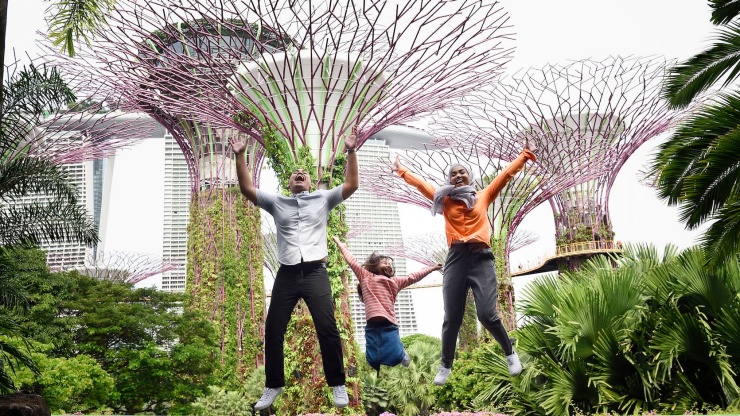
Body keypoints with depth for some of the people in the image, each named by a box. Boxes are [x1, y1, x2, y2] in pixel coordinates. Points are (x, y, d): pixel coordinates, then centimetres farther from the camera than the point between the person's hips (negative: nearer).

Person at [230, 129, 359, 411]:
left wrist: (351, 152, -2)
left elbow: (352, 185, 5)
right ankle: (273, 386, 18)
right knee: (273, 329, 3)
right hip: (287, 273, 2)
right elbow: (246, 189, 11)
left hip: (315, 272, -2)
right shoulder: (276, 202, 17)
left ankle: (338, 384, 3)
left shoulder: (322, 199, 14)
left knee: (327, 327, -9)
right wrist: (240, 156, 3)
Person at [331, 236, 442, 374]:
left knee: (394, 358, -10)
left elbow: (413, 277, 30)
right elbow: (351, 260, 18)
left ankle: (402, 353, 25)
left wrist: (431, 269, 32)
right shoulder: (366, 277, 17)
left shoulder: (395, 282, 26)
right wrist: (340, 244, 21)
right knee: (373, 361, -7)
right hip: (372, 325, -2)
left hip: (389, 325, 2)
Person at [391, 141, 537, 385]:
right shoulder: (445, 200, 16)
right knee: (451, 318, 2)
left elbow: (506, 174, 18)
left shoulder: (483, 196, 15)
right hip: (456, 259, 1)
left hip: (481, 258, -1)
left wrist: (525, 155, 20)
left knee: (487, 315, -10)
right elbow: (420, 184, 23)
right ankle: (446, 367, 18)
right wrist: (401, 171, 29)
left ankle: (510, 353, 16)